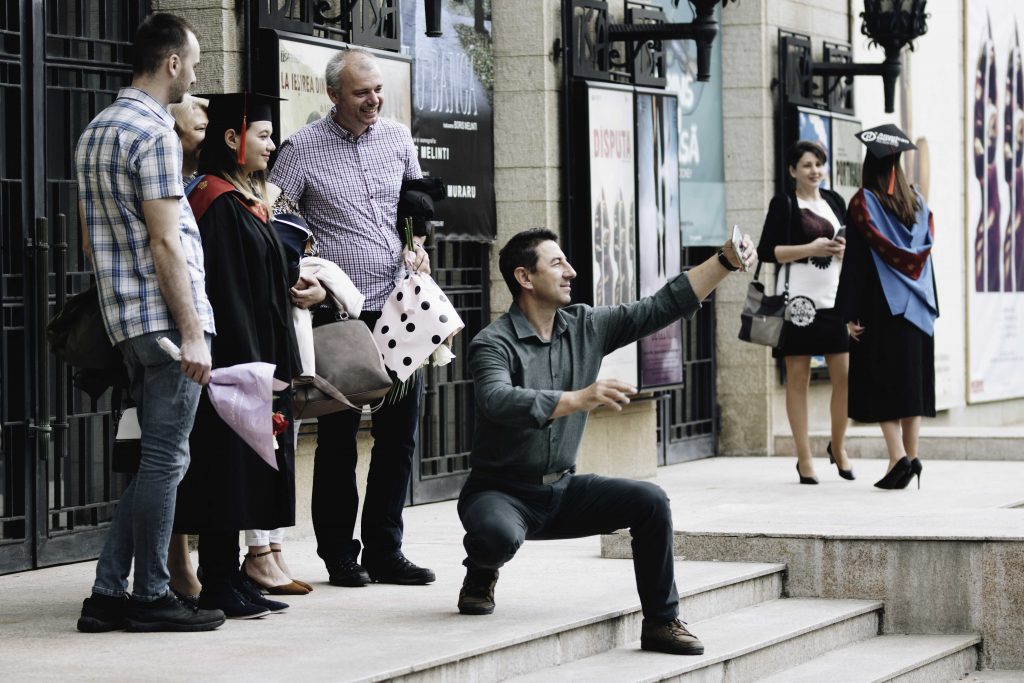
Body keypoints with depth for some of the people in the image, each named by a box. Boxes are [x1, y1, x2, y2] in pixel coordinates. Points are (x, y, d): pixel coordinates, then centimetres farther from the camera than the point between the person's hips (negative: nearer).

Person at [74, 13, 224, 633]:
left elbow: (93, 239, 22)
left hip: (126, 319, 9)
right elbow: (164, 244, -18)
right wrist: (193, 334, -18)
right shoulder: (155, 134, -13)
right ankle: (151, 597, 1)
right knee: (165, 459, -3)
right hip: (168, 316, -9)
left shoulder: (97, 131, 17)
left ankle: (110, 593, 11)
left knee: (158, 458, 13)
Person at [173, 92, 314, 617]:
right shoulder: (216, 203, -14)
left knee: (245, 472, 10)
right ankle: (217, 587, -1)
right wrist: (248, 367, -22)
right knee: (228, 469, -6)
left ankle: (229, 580, 14)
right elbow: (221, 291, -20)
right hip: (233, 356, -10)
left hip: (256, 355, 10)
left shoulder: (247, 200, 16)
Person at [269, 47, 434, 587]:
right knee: (338, 437, 2)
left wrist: (417, 243, 8)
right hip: (338, 312, -4)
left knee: (399, 433, 6)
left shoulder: (398, 139, 10)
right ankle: (340, 555, 11)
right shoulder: (302, 149, -3)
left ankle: (384, 551, 15)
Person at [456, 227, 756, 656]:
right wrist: (579, 399, -49)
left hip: (561, 491, 6)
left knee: (650, 501, -14)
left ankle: (661, 622, -1)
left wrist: (725, 262, -9)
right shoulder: (493, 344, -17)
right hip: (501, 492, -6)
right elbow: (499, 401, -37)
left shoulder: (587, 327, 2)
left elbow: (661, 308, 1)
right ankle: (481, 573, 1)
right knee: (497, 536, -38)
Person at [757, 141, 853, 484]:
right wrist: (810, 249, -15)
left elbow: (853, 245, 21)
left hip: (835, 299, 4)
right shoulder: (784, 203, 1)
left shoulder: (834, 201, 15)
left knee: (845, 376, 2)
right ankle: (804, 458, 6)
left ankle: (838, 447, 22)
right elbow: (766, 251, -7)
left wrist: (845, 250, -2)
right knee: (798, 378, 0)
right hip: (799, 298, -4)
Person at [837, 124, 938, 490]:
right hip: (916, 305, 5)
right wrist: (931, 307, 16)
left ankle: (898, 456, -16)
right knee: (912, 378, 11)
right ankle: (912, 453, 8)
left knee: (882, 383, -4)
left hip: (880, 305, -5)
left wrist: (850, 313, -8)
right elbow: (925, 256, 11)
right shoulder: (917, 203, 7)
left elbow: (855, 260, -10)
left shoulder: (863, 203, -7)